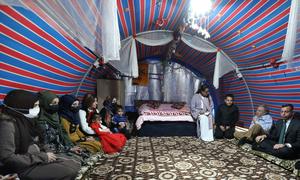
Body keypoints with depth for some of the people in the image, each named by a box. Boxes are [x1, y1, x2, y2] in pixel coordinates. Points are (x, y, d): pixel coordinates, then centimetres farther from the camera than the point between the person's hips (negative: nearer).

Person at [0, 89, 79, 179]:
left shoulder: (23, 119, 6)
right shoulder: (7, 124, -20)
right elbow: (7, 158, -24)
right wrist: (42, 157, -19)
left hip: (33, 158, 8)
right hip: (22, 168, -8)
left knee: (75, 166, -2)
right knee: (69, 172, -17)